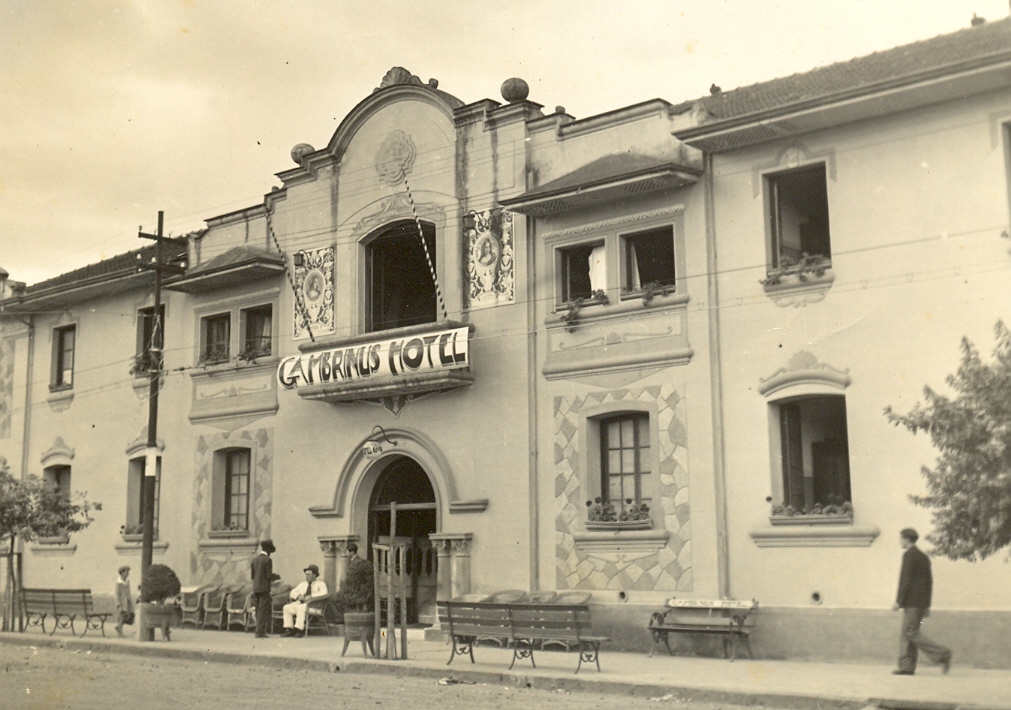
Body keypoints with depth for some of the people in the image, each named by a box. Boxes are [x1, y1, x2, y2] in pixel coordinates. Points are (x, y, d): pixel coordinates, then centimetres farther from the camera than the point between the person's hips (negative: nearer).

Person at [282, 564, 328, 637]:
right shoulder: (302, 584, 29)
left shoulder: (320, 584, 10)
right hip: (300, 603, 6)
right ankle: (289, 629, -19)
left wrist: (311, 596, -19)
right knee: (286, 607, -18)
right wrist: (298, 595, 0)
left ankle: (299, 630, -37)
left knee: (301, 608, -36)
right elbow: (293, 592, 24)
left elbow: (324, 593, -9)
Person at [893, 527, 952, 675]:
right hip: (921, 602, 10)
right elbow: (929, 581, 19)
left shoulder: (909, 555, -11)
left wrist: (899, 601, -13)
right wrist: (927, 604, 22)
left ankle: (942, 654, -12)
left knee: (911, 632, -9)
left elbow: (906, 580, -17)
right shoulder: (923, 556, 17)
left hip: (912, 602, -10)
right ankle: (907, 666, 5)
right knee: (907, 632, 8)